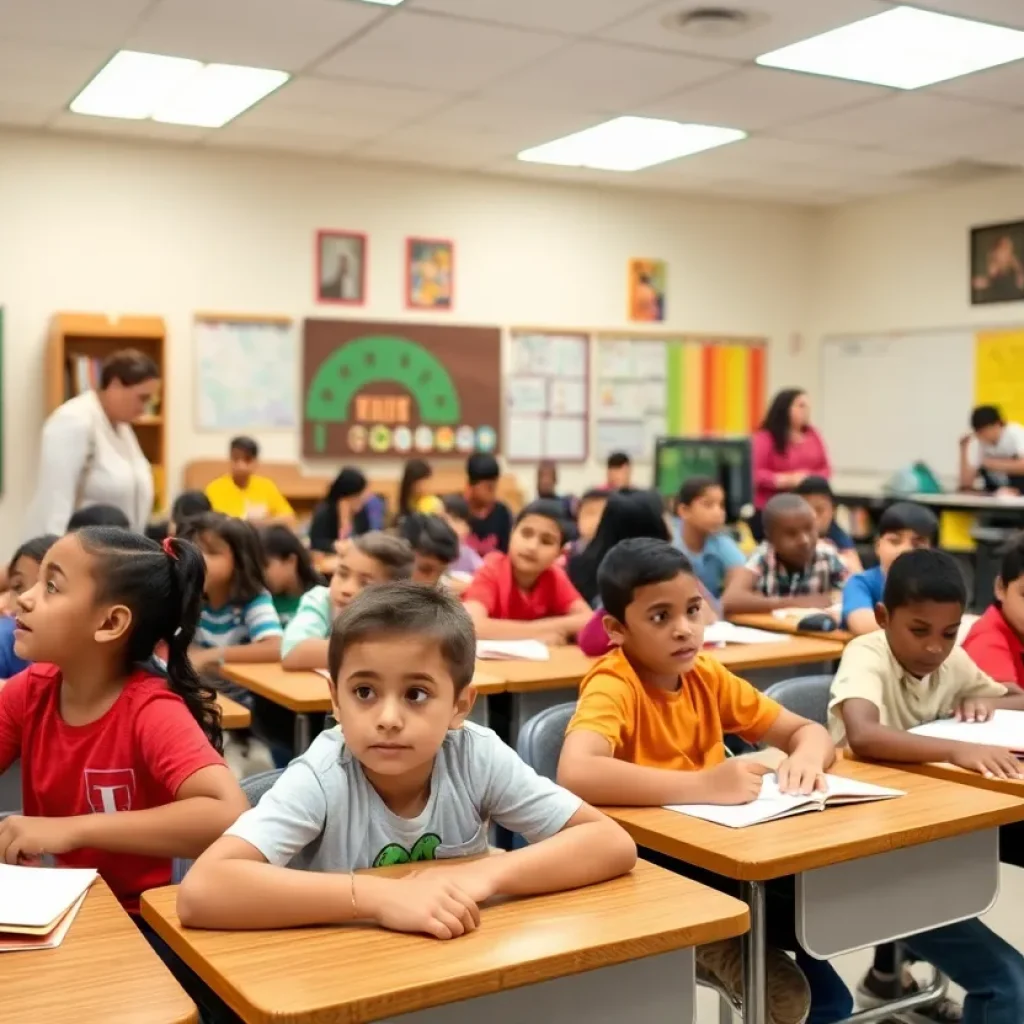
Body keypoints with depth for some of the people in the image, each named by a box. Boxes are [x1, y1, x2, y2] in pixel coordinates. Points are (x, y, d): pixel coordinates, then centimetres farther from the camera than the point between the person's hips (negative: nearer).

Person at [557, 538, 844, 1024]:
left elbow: (808, 729, 5)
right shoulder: (612, 686, -20)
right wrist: (704, 786, -43)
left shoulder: (706, 675, 0)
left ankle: (717, 944, 0)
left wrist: (806, 756, -20)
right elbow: (574, 774, -40)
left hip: (714, 854, 7)